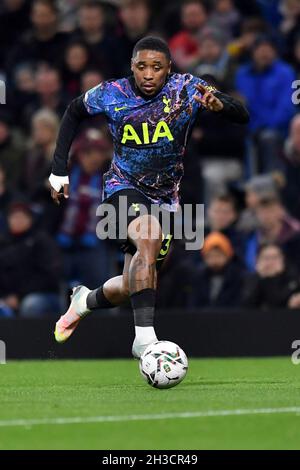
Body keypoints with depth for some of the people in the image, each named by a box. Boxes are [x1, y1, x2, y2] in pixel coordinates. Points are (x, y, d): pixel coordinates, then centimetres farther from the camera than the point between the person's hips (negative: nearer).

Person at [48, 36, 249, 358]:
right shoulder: (111, 95, -13)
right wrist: (59, 170, 5)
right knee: (149, 235, -35)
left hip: (165, 198, 3)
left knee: (133, 288, 6)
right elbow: (74, 113, 7)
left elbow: (242, 116, -19)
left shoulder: (186, 89, -15)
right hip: (123, 188, -3)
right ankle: (144, 337, -35)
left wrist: (218, 104, -42)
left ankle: (85, 301, 41)